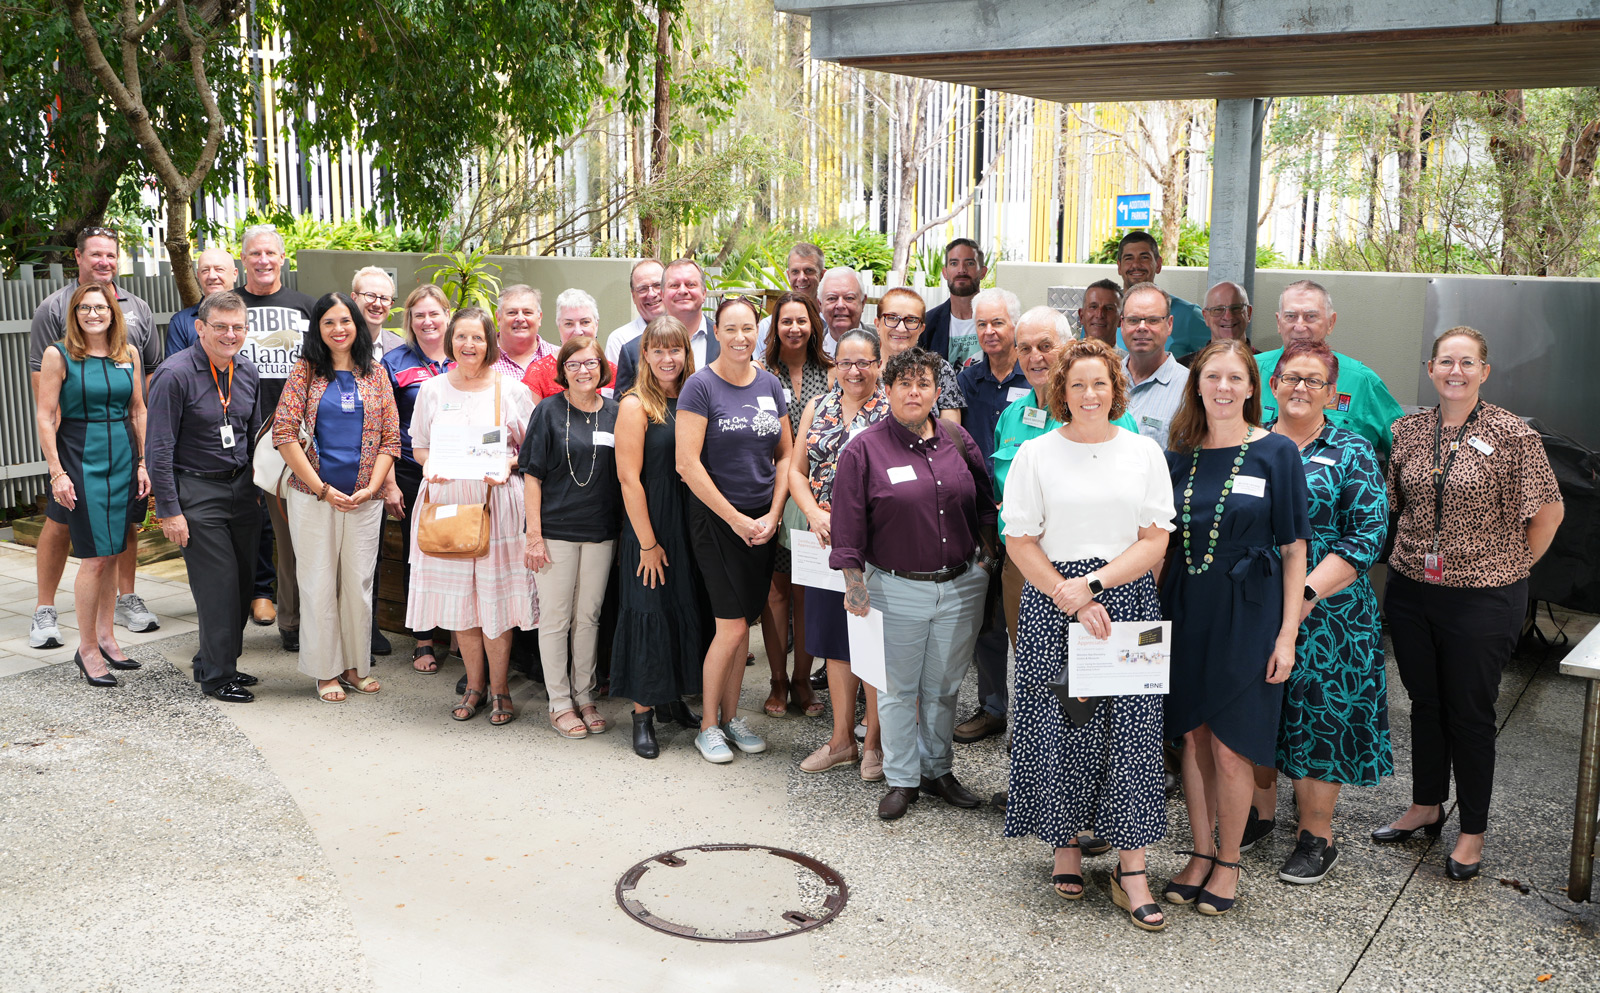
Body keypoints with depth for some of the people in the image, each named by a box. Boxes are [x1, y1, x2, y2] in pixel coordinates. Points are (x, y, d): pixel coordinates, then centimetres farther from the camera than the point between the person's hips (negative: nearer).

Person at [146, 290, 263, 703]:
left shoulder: (248, 372, 7)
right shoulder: (175, 374, -13)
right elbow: (158, 449, -13)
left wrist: (259, 488, 16)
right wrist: (169, 510, -14)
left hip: (241, 487, 7)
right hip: (196, 490, -6)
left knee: (244, 581, 9)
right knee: (218, 584, -6)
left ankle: (211, 663, 26)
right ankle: (217, 675, 8)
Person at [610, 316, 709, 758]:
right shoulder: (636, 406, -9)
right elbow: (629, 478, -13)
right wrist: (647, 542, -14)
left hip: (692, 523, 6)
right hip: (651, 526, -5)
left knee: (689, 608, 12)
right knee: (651, 612, 0)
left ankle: (674, 698, 28)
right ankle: (643, 713, 12)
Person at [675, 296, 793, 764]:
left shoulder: (770, 385, 7)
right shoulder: (701, 386, -9)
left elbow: (784, 455, 11)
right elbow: (688, 464, -14)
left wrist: (772, 516, -1)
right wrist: (736, 519, -12)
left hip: (763, 521, 5)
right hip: (716, 518, -5)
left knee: (743, 623, 9)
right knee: (732, 626, -6)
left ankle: (731, 716, 25)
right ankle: (708, 725, 11)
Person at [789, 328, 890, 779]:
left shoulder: (892, 411, -3)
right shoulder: (817, 407, 10)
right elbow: (796, 470, 10)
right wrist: (815, 513, -7)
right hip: (827, 540, 4)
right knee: (835, 639, 11)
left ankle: (874, 741, 16)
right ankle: (842, 739, 24)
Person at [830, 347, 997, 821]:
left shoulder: (957, 441, 5)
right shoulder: (865, 449, -6)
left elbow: (983, 503, 15)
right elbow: (849, 524, -6)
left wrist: (987, 555, 11)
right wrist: (855, 584, -7)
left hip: (961, 584, 3)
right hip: (898, 589, -3)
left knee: (944, 686, 15)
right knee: (899, 689, 7)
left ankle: (936, 769, 30)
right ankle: (901, 779, 21)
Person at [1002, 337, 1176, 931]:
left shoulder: (1144, 452, 7)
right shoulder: (1036, 454, 3)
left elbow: (1155, 542, 1)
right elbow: (1019, 542, 0)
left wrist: (1092, 582, -12)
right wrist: (1070, 598, -12)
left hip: (1129, 600, 1)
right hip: (1051, 606, -1)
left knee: (1132, 728, -2)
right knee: (1059, 726, 1)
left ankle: (1131, 871, 5)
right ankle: (1066, 847, 20)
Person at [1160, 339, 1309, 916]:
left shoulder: (1276, 452, -5)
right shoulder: (1179, 456, 6)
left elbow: (1293, 548, -5)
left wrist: (1287, 634, -9)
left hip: (1247, 613, -4)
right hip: (1184, 609, 4)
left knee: (1230, 748, 1)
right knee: (1192, 737, 11)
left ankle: (1228, 862, 19)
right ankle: (1200, 853, 26)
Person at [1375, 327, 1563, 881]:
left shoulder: (1512, 435, -9)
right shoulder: (1408, 430, 4)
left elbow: (1549, 511, -4)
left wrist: (1513, 568, -1)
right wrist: (1415, 551, 9)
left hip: (1483, 596, -4)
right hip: (1411, 590, 4)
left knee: (1470, 711, 5)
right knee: (1424, 701, 16)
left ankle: (1473, 832, 20)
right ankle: (1426, 806, 33)